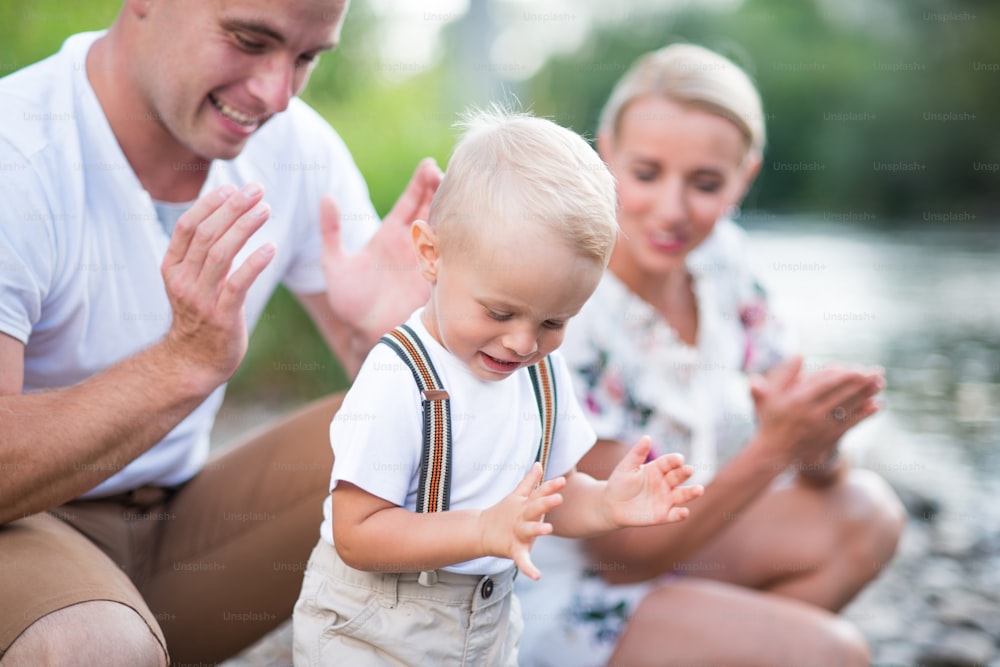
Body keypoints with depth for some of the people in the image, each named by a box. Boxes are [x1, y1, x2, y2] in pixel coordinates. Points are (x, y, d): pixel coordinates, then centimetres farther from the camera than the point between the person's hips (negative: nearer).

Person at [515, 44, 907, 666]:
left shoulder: (720, 258, -7)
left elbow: (818, 472, -2)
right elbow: (623, 554, -21)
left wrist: (819, 440, -27)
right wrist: (772, 448, -32)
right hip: (558, 588, -7)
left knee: (867, 513, -8)